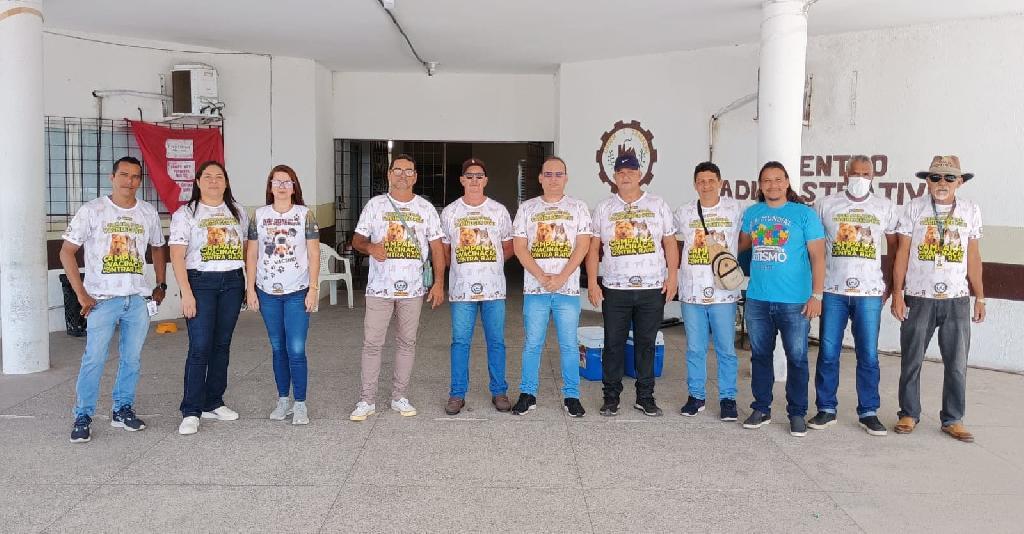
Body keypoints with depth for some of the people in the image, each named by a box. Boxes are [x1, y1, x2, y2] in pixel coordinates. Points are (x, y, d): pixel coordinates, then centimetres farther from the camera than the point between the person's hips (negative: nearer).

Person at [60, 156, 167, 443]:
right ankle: (83, 417, 8)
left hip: (139, 299, 4)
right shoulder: (92, 210, -3)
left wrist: (161, 285, 13)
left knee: (132, 359, 8)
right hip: (102, 299, -3)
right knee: (94, 359, -4)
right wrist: (81, 294, -8)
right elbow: (67, 252, -3)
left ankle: (123, 410, 22)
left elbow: (158, 248, 22)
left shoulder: (148, 212, 8)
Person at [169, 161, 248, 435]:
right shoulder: (185, 213, -1)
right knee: (200, 347, -9)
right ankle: (190, 412, -2)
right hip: (200, 282, -4)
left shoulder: (238, 212, 12)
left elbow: (247, 248, 16)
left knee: (222, 345, 8)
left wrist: (250, 283, 7)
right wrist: (186, 293, -14)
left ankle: (213, 403, 19)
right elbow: (177, 257, -6)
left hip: (232, 282, 4)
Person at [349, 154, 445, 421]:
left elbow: (436, 248, 7)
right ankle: (366, 400, 7)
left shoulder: (426, 208, 7)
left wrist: (439, 282, -2)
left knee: (407, 342, 7)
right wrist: (371, 247, -18)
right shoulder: (375, 205, 5)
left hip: (413, 288, 1)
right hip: (380, 287, -1)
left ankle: (400, 396, 18)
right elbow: (357, 240, 5)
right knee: (372, 343, -1)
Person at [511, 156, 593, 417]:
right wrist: (542, 276, -11)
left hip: (568, 288, -1)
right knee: (532, 344, 5)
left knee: (569, 345, 3)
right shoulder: (527, 208, 8)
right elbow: (519, 247, 1)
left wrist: (561, 277, -13)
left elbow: (582, 246, -2)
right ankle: (528, 394, 15)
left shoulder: (578, 207, 6)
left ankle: (572, 396, 13)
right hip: (535, 288, 1)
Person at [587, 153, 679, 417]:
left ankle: (645, 397, 16)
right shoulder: (603, 208, 8)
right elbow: (594, 247, 6)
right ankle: (611, 397, 13)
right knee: (613, 344, 3)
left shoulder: (658, 205, 8)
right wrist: (592, 282, -2)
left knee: (646, 344, 6)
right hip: (614, 289, 0)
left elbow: (670, 243, 8)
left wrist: (672, 277, -3)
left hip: (652, 288, 0)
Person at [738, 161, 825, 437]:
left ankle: (797, 413, 14)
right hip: (757, 299, 4)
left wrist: (817, 295, -10)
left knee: (797, 358, 2)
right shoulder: (752, 213, 9)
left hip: (794, 301, -3)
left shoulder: (804, 214, -2)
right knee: (760, 355, 12)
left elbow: (817, 256, -4)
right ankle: (761, 409, 24)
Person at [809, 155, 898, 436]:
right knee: (828, 353, 2)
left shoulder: (885, 208, 7)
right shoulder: (827, 205, 5)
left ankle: (868, 412, 13)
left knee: (868, 355, 3)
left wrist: (890, 282, 6)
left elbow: (895, 247, 14)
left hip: (870, 292, 0)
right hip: (833, 290, 0)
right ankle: (826, 409, 13)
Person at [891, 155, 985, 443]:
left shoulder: (971, 211, 6)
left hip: (957, 300, 2)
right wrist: (897, 294, -4)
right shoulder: (915, 208, 0)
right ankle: (909, 414, 19)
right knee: (912, 360, 6)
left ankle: (953, 419, 17)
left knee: (957, 364, 4)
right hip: (918, 298, -1)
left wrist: (980, 298, 8)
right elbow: (902, 253, 1)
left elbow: (973, 257, 10)